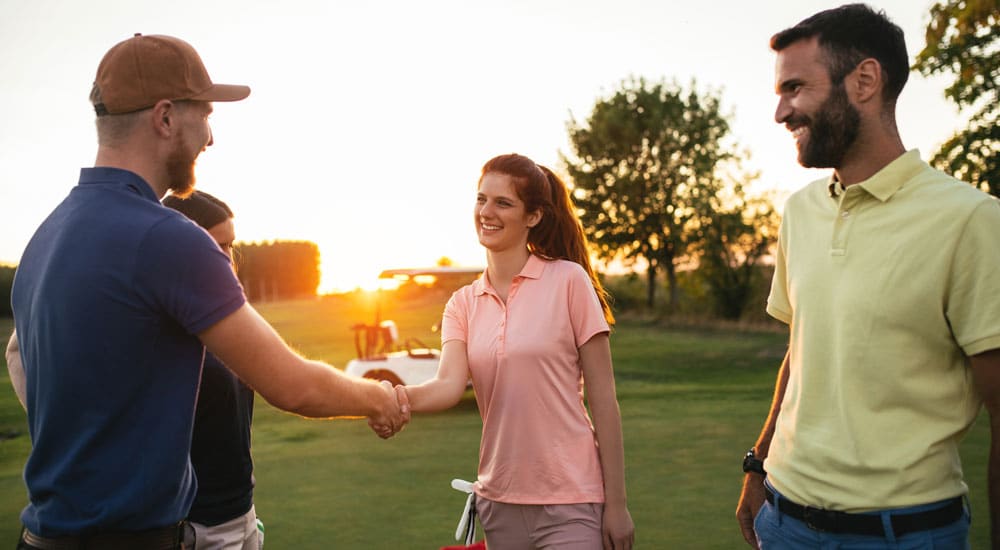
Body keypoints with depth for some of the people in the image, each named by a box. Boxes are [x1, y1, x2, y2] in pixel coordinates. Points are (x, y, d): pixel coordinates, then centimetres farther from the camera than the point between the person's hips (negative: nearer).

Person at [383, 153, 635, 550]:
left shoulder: (568, 280, -7)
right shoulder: (463, 304, 5)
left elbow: (602, 397, -7)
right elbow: (450, 385, -11)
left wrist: (616, 503, -8)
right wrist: (401, 397, -33)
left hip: (570, 503, -4)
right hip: (499, 501, 4)